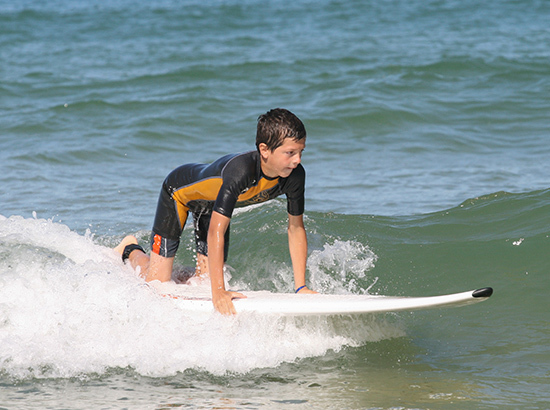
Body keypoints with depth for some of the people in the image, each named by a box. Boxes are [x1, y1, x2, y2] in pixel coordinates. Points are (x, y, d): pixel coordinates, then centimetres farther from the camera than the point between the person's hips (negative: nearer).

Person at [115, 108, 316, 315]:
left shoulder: (295, 175, -28)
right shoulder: (240, 170, -46)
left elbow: (296, 228, -17)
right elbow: (216, 230, -47)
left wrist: (301, 286, -23)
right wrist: (218, 292, -52)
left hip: (212, 202, 6)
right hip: (181, 190, -6)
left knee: (206, 280, 1)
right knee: (157, 282, -5)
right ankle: (131, 251, 27)